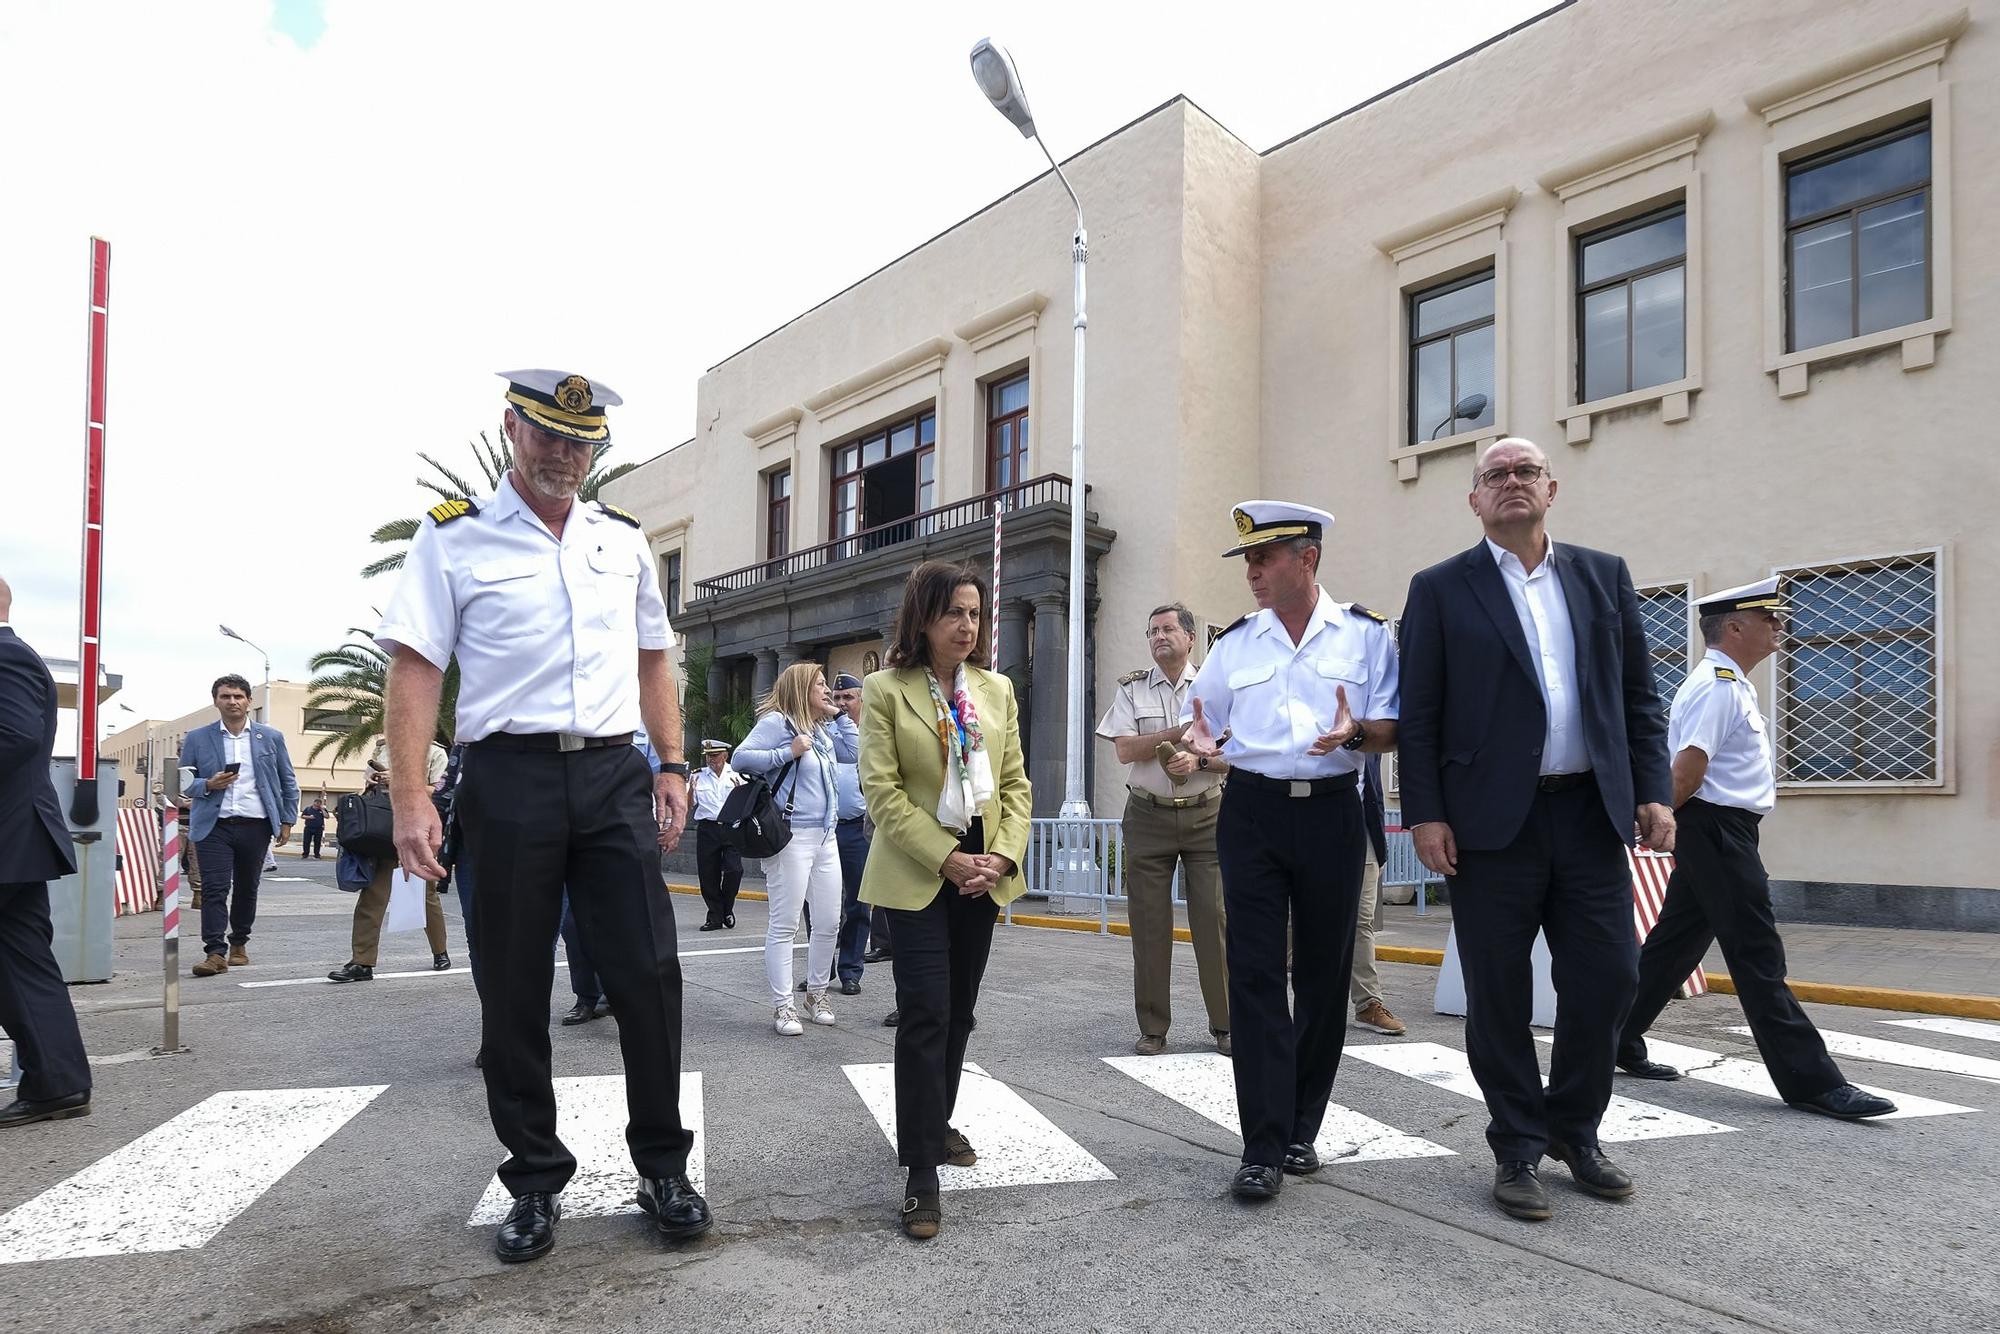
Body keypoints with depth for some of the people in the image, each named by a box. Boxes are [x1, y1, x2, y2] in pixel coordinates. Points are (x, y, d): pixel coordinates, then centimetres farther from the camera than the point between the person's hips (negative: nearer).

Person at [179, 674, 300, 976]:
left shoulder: (271, 738, 7)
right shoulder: (197, 739, 5)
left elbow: (288, 783, 13)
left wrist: (287, 820, 8)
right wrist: (207, 785, -12)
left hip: (255, 826, 1)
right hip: (215, 826, -1)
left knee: (247, 888, 10)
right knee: (215, 889, -9)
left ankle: (238, 944, 25)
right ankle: (215, 953, -9)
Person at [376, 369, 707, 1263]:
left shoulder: (623, 540, 14)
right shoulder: (454, 538, 3)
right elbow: (415, 669, -3)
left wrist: (671, 766, 9)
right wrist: (410, 797, -13)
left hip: (614, 776, 3)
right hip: (509, 778, -2)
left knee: (649, 974, 0)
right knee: (514, 993, 6)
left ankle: (663, 1166, 16)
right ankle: (535, 1182, 23)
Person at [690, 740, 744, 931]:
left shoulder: (737, 775, 8)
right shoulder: (698, 777, 10)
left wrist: (740, 790, -10)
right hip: (707, 829, 1)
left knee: (734, 870, -12)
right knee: (708, 874, 1)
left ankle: (727, 909, 14)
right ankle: (715, 917, 14)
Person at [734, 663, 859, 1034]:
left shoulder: (824, 729, 18)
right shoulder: (777, 721, -7)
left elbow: (855, 753, 19)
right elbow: (740, 758, -13)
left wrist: (840, 715, 16)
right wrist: (788, 753, -18)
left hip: (826, 837, 8)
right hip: (791, 836, -8)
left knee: (829, 921, 12)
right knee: (785, 924, -2)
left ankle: (817, 993, 29)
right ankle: (782, 1007, 6)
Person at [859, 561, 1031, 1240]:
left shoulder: (997, 691, 9)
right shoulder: (886, 690, -4)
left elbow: (1015, 783, 8)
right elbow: (882, 790, -10)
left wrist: (1003, 855, -7)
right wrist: (948, 859, -17)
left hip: (984, 872, 5)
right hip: (917, 873, -5)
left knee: (959, 1011, 14)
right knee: (926, 1013, -9)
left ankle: (935, 1123, 34)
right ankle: (921, 1172, -2)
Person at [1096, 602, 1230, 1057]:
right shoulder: (1131, 689, 6)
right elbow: (1125, 750, -7)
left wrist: (1198, 760, -15)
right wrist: (1185, 731, -11)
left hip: (1206, 814, 0)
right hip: (1149, 816, 0)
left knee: (1214, 917, -2)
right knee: (1149, 922, 3)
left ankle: (1225, 1024, 10)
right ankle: (1153, 1028, 12)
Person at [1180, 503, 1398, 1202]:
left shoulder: (1366, 633, 4)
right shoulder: (1234, 644, 10)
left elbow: (1392, 728, 2)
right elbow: (1201, 726, 13)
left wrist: (1356, 732, -20)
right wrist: (1200, 740, -10)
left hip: (1331, 811, 0)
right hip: (1252, 810, 1)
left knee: (1324, 974, 8)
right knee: (1255, 975, -4)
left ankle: (1301, 1131, 25)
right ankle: (1263, 1150, 1)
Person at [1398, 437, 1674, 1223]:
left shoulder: (1604, 577, 12)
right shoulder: (1441, 589, 2)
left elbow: (1639, 695, 12)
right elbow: (1419, 714, -2)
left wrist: (1653, 790, 3)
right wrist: (1425, 814, -9)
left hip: (1591, 813, 3)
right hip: (1492, 822, -3)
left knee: (1607, 977, 6)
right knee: (1499, 995, 4)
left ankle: (1574, 1128, 29)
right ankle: (1517, 1149, 21)